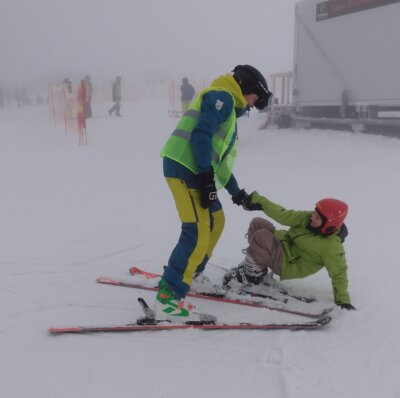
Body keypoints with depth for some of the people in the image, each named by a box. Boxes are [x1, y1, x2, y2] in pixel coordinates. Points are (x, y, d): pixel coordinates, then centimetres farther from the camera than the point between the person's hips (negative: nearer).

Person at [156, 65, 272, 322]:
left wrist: (236, 191, 34)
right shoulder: (221, 96, -1)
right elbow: (200, 134, -17)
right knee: (199, 233, -16)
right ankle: (168, 299, -15)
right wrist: (206, 176, -21)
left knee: (215, 221, 21)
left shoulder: (229, 109, 29)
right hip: (185, 167, -10)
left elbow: (221, 158, 31)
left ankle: (189, 274, 33)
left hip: (196, 171, 10)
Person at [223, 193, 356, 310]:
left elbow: (339, 274, -18)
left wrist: (343, 300, -20)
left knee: (261, 237, -28)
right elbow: (284, 215, -3)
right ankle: (256, 262, 6)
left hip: (287, 265, -8)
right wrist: (259, 200, -5)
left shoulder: (332, 247, -25)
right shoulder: (307, 218, -7)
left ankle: (252, 275, -7)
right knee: (257, 223, -4)